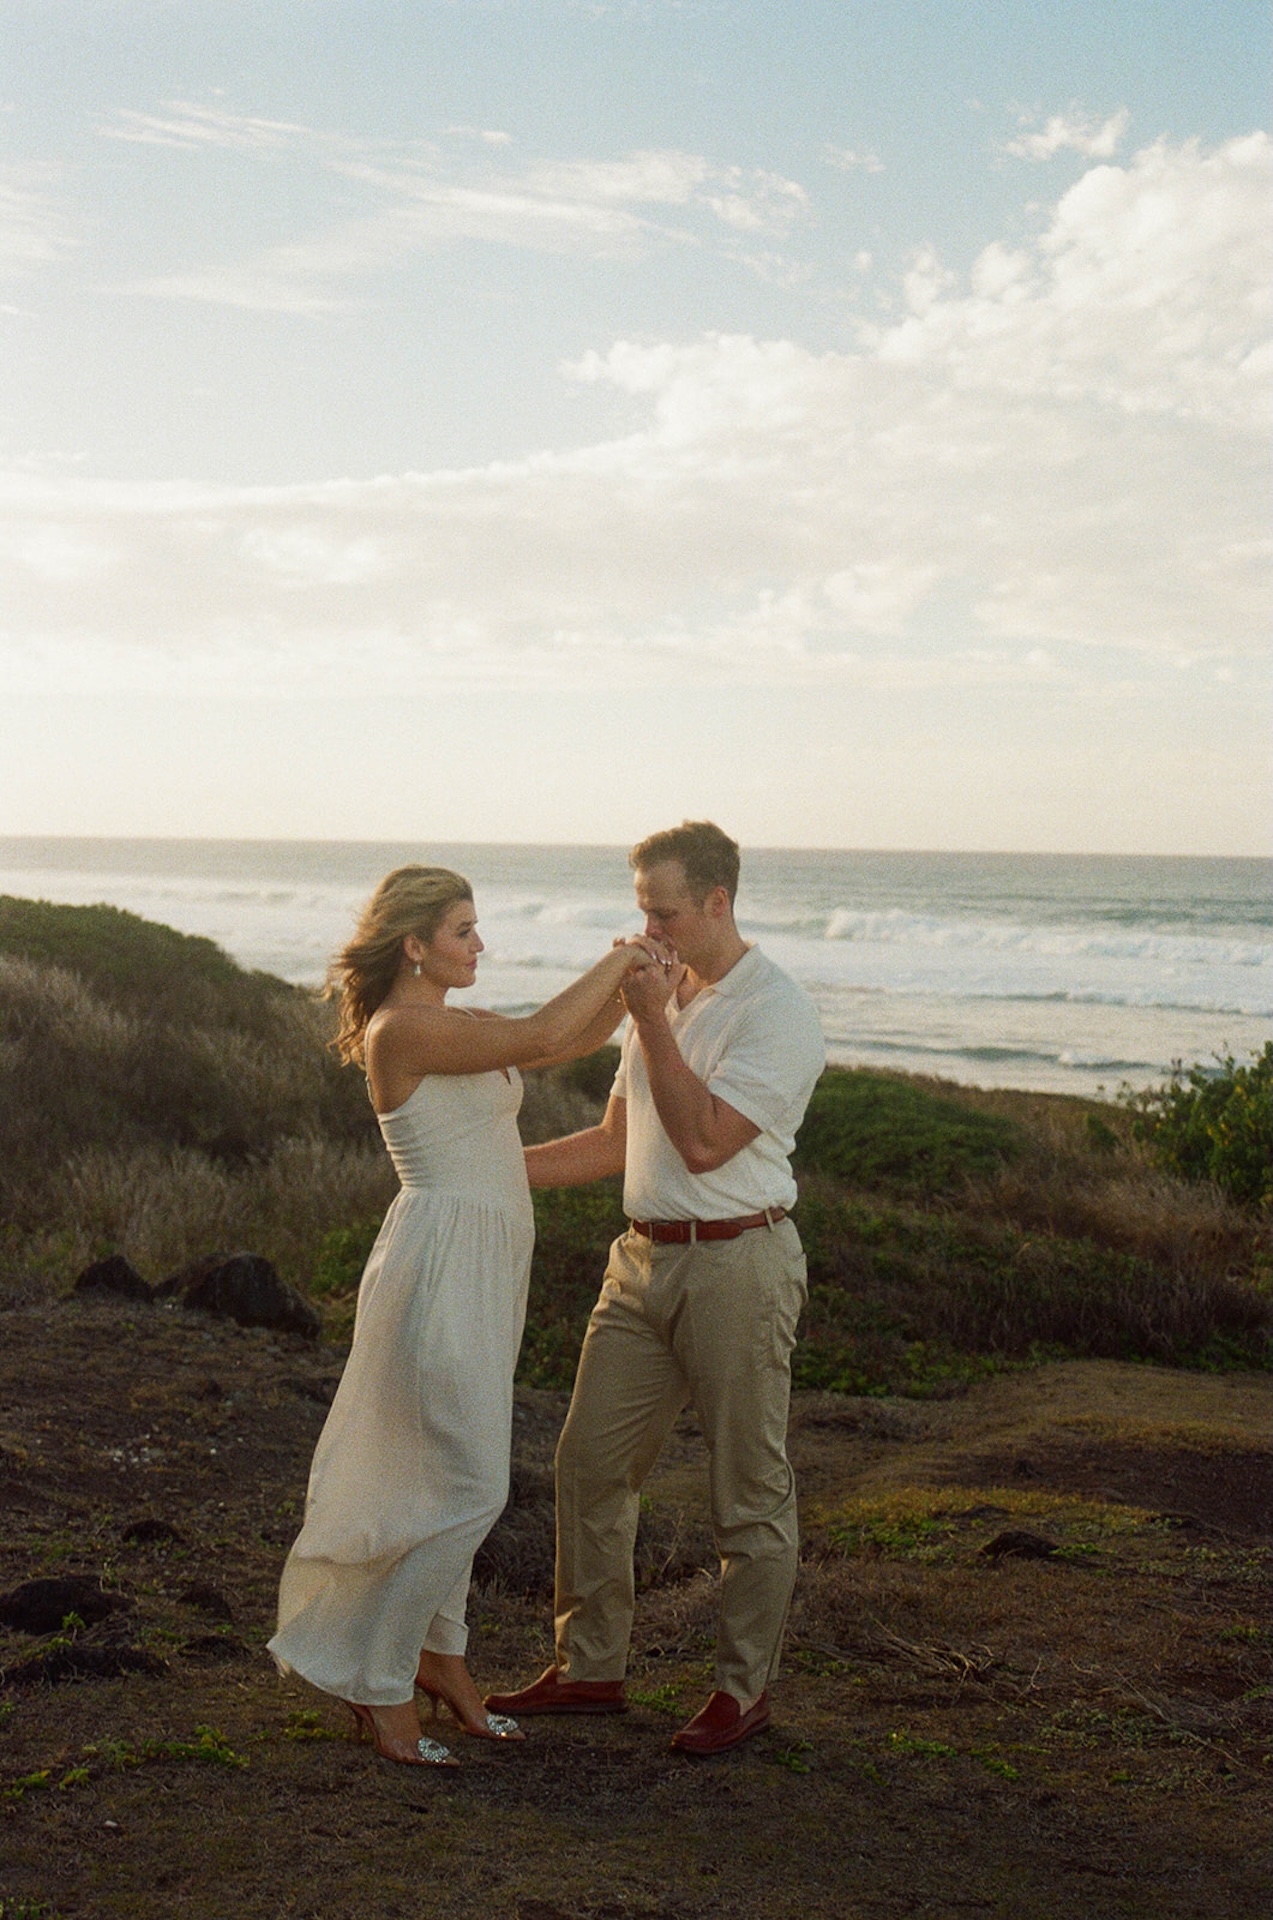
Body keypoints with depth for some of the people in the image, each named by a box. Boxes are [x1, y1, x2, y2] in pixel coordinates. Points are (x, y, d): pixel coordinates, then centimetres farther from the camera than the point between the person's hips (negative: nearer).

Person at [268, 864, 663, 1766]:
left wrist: (632, 983, 3)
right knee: (468, 1487, -6)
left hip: (485, 1264, 9)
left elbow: (576, 1041, 19)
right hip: (441, 1262, -9)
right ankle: (378, 1682, 6)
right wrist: (615, 961, -11)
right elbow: (540, 1036, -24)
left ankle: (437, 1650, 31)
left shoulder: (459, 1026, 13)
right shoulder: (403, 1029, -16)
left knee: (459, 1478, 17)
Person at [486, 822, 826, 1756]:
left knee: (749, 1488, 3)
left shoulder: (777, 1010, -12)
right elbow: (616, 1141, 19)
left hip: (738, 1265, -8)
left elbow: (705, 1142, -21)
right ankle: (591, 1667, 23)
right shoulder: (663, 993, 13)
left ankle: (745, 1688, 17)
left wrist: (652, 1022, -17)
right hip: (646, 1258, 8)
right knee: (590, 1461, 9)